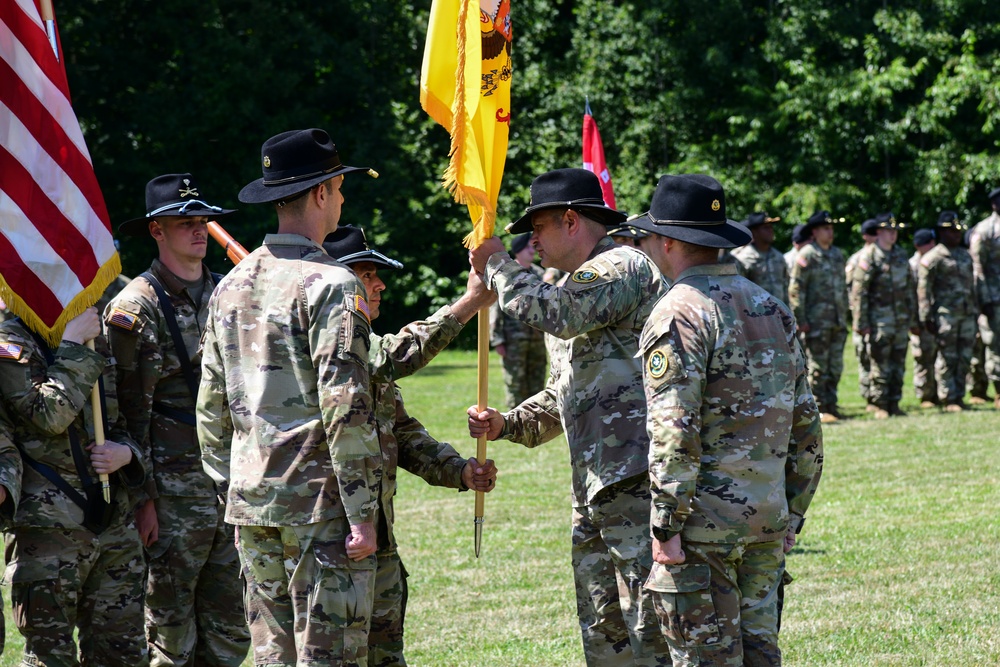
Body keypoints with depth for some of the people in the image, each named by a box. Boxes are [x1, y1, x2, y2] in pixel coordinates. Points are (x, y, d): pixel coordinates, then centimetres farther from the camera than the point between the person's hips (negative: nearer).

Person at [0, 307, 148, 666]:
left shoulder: (96, 343, 16)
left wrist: (125, 453, 2)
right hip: (49, 526, -7)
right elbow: (50, 414, -20)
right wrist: (73, 349, -14)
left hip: (114, 524, 7)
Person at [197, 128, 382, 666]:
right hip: (319, 500, -7)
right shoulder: (329, 285, -12)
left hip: (251, 501, 7)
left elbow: (211, 408, 15)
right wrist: (362, 514, -15)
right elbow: (346, 410, -17)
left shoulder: (232, 285, 11)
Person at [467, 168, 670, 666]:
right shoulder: (574, 284, 24)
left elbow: (554, 313, -25)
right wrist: (507, 425, 13)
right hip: (594, 488, 10)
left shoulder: (623, 267, -8)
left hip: (637, 480, -10)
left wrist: (497, 266, -9)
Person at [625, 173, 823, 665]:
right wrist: (793, 513, 21)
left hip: (705, 519, -7)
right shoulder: (772, 307, 14)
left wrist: (666, 526, -16)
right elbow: (805, 423, 16)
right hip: (769, 516, 7)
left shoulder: (679, 314, -11)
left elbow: (675, 433, -18)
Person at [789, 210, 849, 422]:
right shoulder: (806, 256, -8)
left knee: (836, 366, 9)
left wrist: (845, 315, 17)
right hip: (816, 322, -7)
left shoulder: (837, 254, 14)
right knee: (818, 367, -3)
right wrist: (801, 320, -15)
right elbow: (795, 290, -11)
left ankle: (831, 404, 17)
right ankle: (818, 409, 1)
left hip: (838, 323, 7)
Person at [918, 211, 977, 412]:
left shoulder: (965, 256, 18)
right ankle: (948, 399, 0)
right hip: (945, 315, -6)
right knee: (947, 358, -5)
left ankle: (959, 396, 13)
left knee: (964, 357, 5)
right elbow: (923, 290, -7)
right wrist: (926, 318, -12)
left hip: (967, 314, 6)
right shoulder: (933, 258, -4)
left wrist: (975, 310, 18)